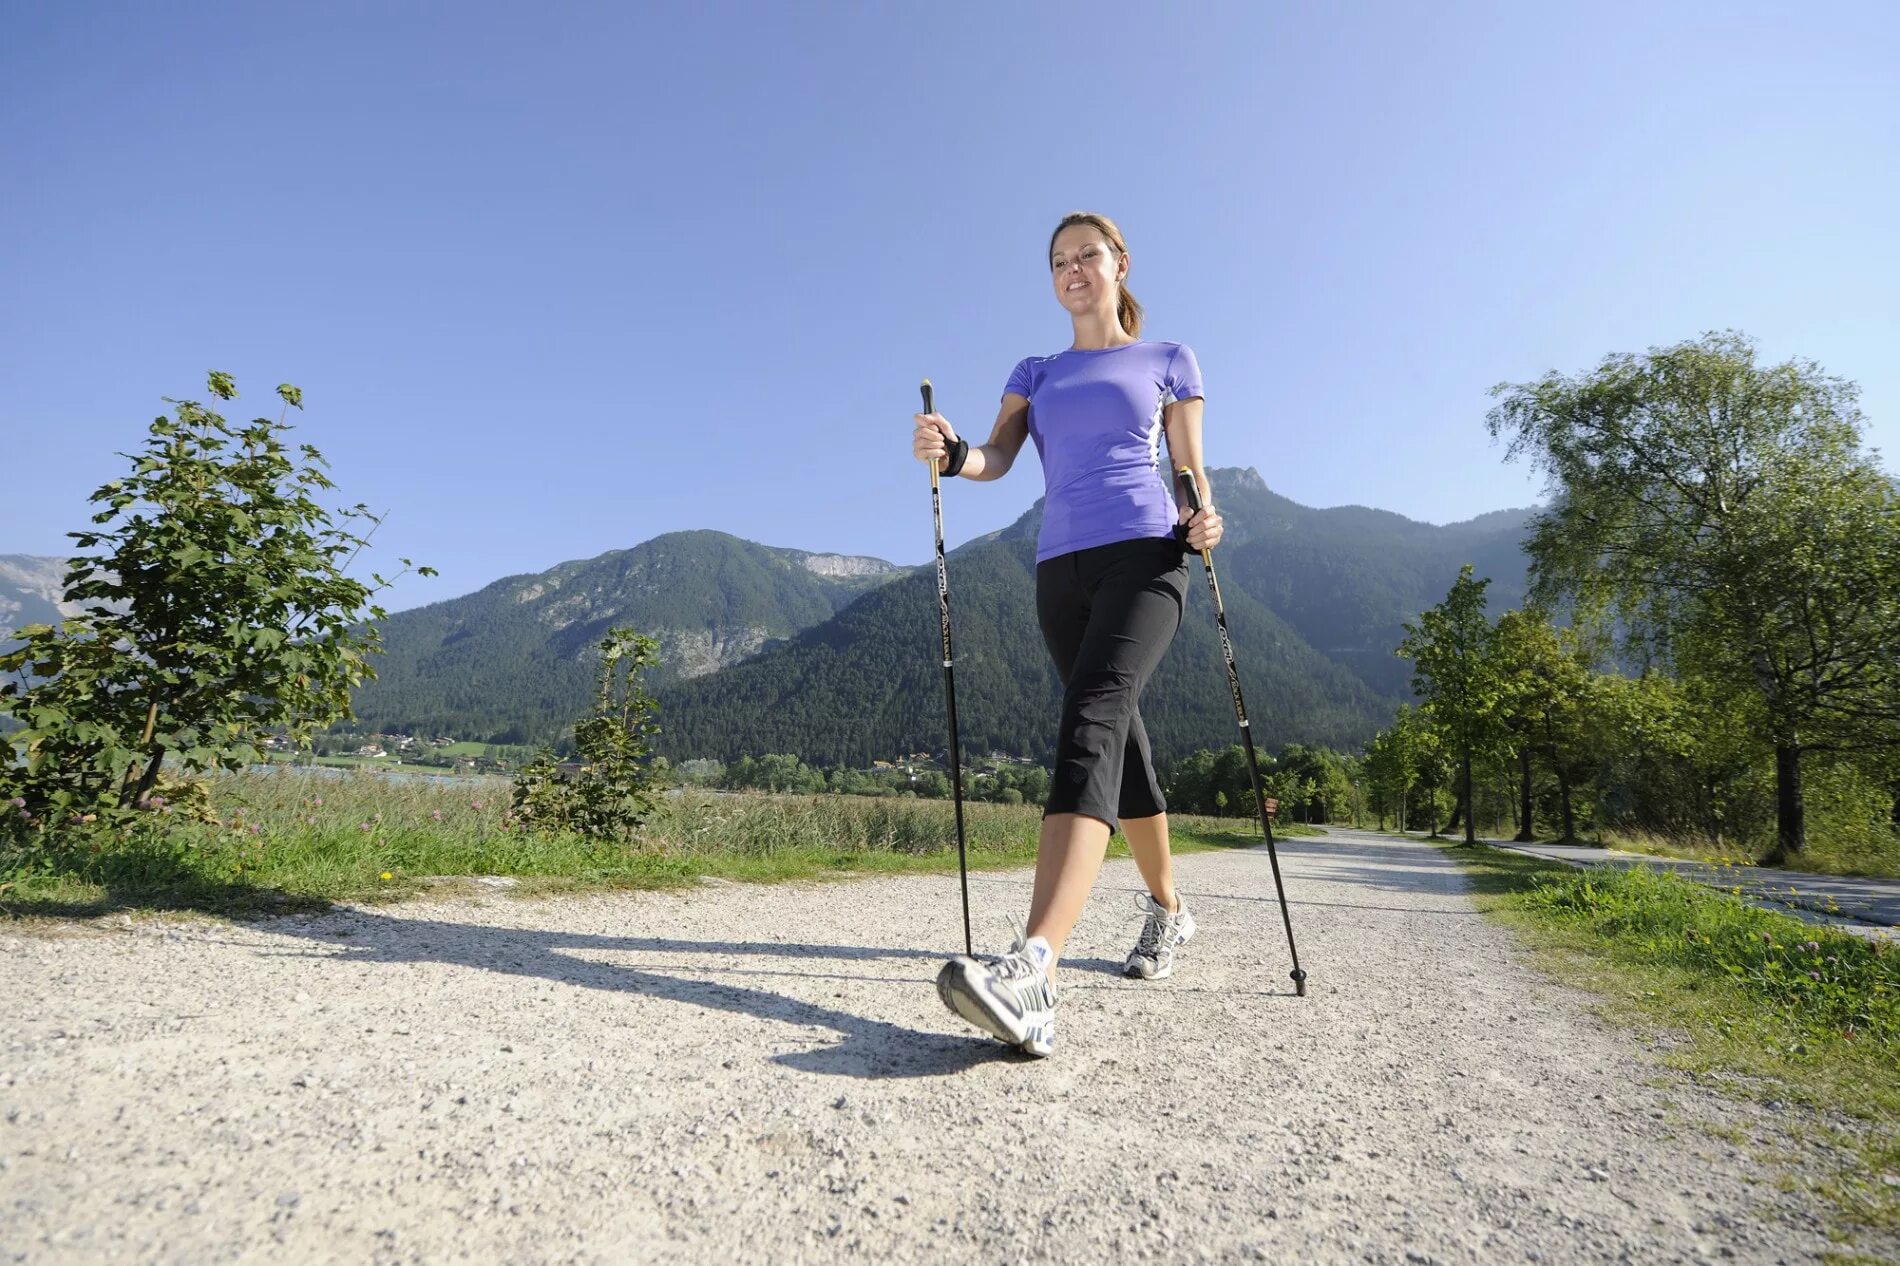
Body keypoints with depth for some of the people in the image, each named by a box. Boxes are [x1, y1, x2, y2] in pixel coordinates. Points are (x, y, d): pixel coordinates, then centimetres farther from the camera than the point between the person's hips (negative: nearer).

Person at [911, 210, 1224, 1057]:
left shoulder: (1168, 362, 17)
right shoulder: (1035, 374, 23)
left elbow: (1191, 471, 14)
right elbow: (998, 458, 7)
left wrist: (1203, 521, -9)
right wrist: (950, 453, -15)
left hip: (1144, 554, -4)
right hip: (1062, 569, 5)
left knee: (1091, 719, -27)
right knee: (1117, 739, 11)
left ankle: (1033, 970, -41)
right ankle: (1167, 909, 32)